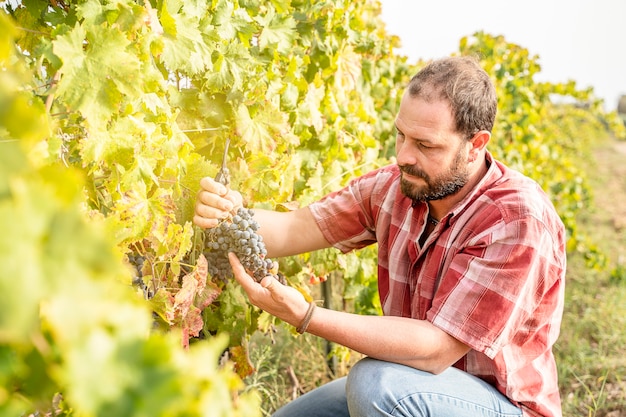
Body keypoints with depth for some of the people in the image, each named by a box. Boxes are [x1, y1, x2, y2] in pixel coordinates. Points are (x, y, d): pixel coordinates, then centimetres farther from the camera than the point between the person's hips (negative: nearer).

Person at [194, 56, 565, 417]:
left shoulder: (519, 221, -26)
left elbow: (435, 350, -30)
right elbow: (295, 229, -10)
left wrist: (305, 317, -35)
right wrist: (230, 213, -32)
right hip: (413, 386, 6)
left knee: (376, 383, -32)